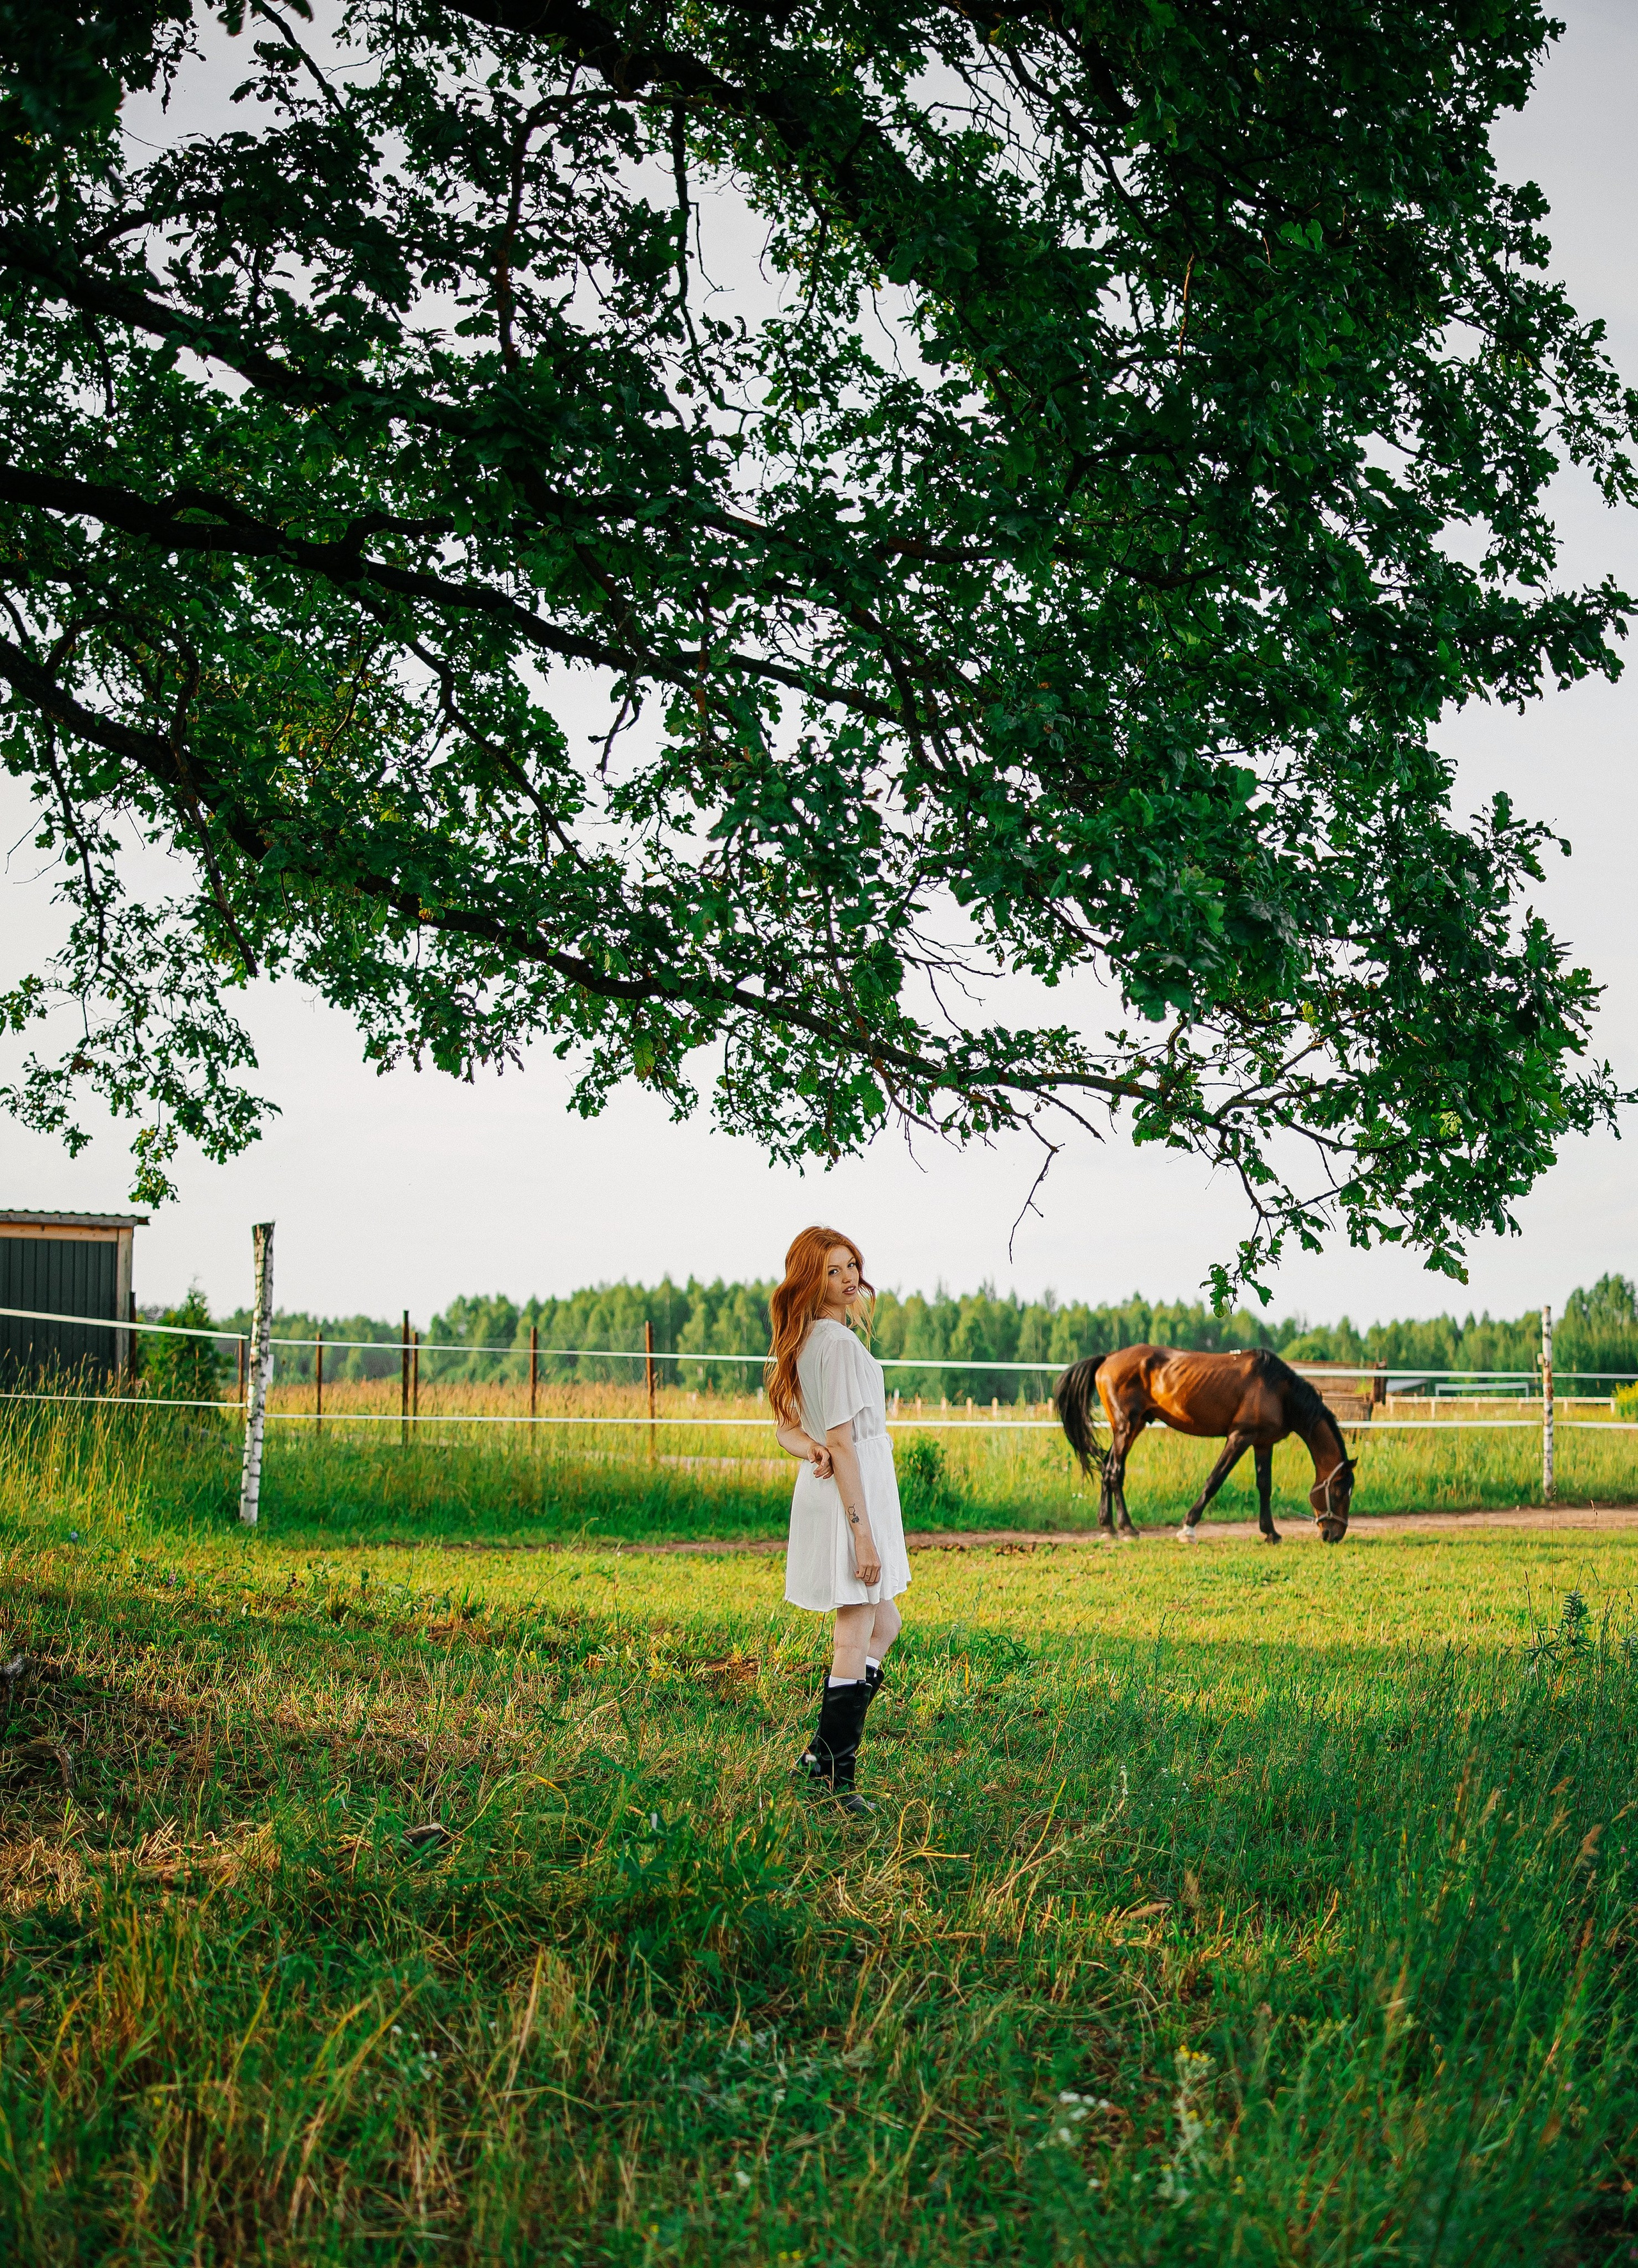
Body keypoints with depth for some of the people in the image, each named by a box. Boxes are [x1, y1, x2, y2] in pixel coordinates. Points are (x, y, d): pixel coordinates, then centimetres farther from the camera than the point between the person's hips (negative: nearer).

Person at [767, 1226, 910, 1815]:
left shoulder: (803, 1341, 12)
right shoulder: (839, 1342, -18)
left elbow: (786, 1427, 17)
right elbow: (843, 1441, -21)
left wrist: (812, 1451, -5)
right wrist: (862, 1532, -21)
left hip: (823, 1488, 10)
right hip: (850, 1494, -10)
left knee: (883, 1627, 19)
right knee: (856, 1639, -3)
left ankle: (822, 1755, 19)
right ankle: (834, 1777, 2)